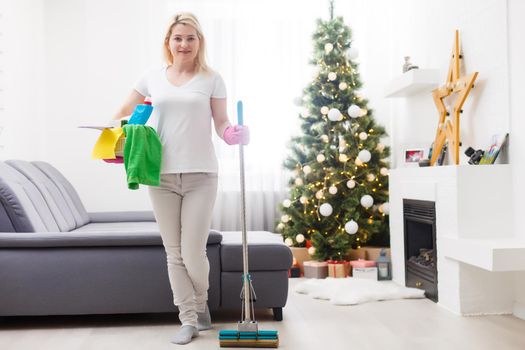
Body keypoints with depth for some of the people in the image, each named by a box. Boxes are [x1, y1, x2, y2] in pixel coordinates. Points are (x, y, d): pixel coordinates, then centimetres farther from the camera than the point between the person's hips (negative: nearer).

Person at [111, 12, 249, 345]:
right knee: (174, 254, 5)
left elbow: (221, 122, 4)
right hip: (162, 176, 3)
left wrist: (233, 133, -18)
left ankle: (201, 303, 27)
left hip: (201, 175, -2)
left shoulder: (211, 79, 5)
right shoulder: (152, 78, 11)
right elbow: (124, 112, 20)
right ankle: (189, 320, 18)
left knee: (193, 252, -3)